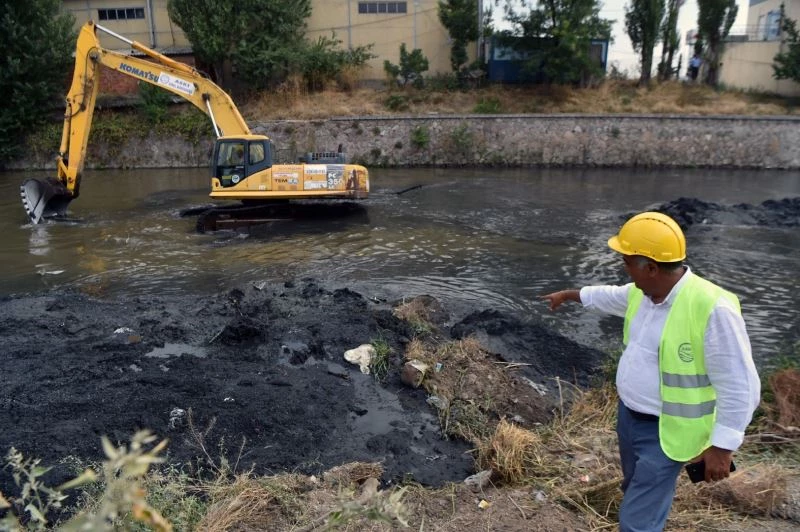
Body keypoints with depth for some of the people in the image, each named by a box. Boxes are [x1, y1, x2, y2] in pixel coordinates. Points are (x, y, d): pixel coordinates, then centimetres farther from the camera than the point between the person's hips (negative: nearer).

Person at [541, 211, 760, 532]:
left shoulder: (712, 309, -29)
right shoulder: (641, 292, -5)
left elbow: (739, 387, -23)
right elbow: (608, 297, 19)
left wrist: (722, 445, -21)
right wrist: (568, 295, 32)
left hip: (665, 434, -8)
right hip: (628, 415, 8)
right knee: (637, 492, 29)